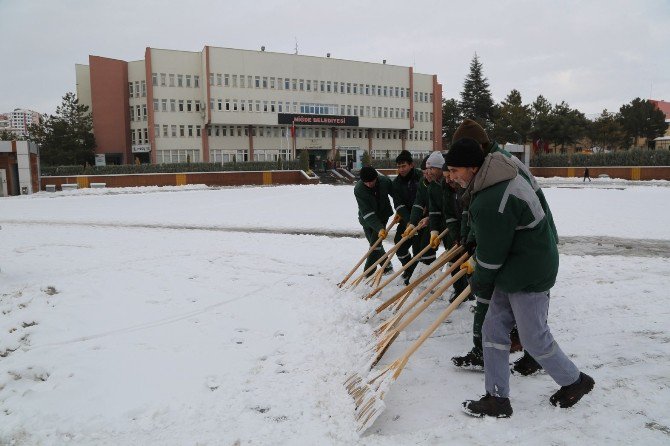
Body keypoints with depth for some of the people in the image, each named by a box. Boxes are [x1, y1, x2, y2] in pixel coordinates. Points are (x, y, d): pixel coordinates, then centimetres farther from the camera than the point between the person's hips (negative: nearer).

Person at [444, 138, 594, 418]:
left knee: (534, 337, 7)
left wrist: (480, 285, -4)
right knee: (494, 329, 10)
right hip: (513, 268, 10)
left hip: (528, 275, -10)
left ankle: (575, 381, 34)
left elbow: (491, 254, -21)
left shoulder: (492, 203, -31)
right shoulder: (498, 179, 3)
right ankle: (497, 398, 18)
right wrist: (476, 264, 15)